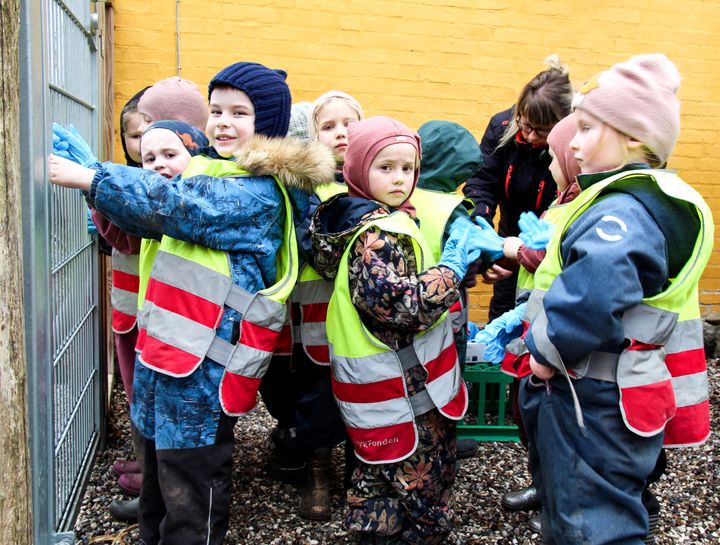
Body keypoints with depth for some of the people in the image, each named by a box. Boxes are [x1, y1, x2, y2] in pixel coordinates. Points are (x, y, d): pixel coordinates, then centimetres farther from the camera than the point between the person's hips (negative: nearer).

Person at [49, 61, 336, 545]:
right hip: (171, 345, 9)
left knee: (190, 477, 0)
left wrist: (90, 178, -22)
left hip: (210, 361, -9)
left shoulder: (260, 192, -15)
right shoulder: (213, 170, 14)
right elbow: (154, 215, 16)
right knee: (158, 457, 23)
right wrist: (88, 174, 4)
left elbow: (181, 207, -27)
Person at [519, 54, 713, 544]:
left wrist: (549, 351, -21)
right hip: (591, 393, 10)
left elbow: (591, 295, -38)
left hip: (597, 406, -10)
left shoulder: (625, 210, -23)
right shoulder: (647, 200, 11)